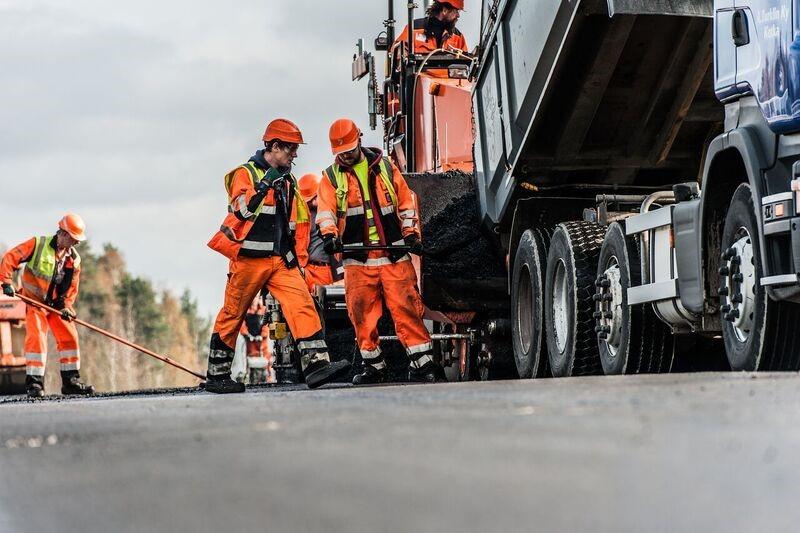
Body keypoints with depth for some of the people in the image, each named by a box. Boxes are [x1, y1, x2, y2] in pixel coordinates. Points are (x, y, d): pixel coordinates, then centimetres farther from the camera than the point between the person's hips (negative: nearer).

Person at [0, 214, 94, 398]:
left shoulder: (74, 259, 2)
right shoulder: (38, 245, -13)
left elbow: (71, 287, 7)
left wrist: (66, 306, -8)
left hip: (56, 304, 5)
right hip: (35, 301, -5)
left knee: (69, 337, 3)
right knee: (36, 338, -16)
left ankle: (70, 381, 13)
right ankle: (34, 383, -12)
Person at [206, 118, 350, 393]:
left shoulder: (288, 181, 20)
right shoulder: (245, 174, -2)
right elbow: (241, 209, -17)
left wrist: (294, 254, 21)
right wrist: (264, 186, -20)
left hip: (281, 259, 6)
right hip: (249, 257, -6)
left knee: (302, 304, -14)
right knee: (232, 314, 2)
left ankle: (316, 364, -23)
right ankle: (216, 375, 13)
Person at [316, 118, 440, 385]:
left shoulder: (385, 167, 11)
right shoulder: (332, 176, 10)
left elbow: (406, 203, 15)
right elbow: (326, 210, -3)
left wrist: (411, 233, 3)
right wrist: (329, 234, -22)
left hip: (394, 254, -1)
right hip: (357, 257, 1)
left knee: (405, 308, -9)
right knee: (362, 313, -1)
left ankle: (422, 363, -9)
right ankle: (373, 366, 12)